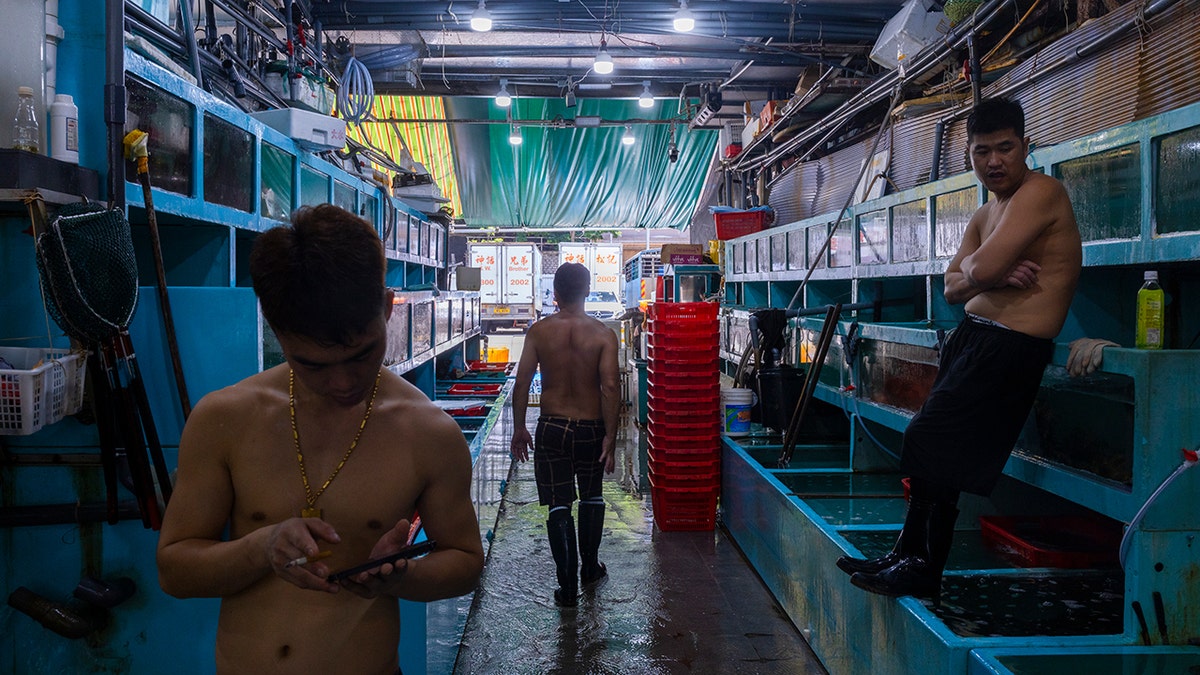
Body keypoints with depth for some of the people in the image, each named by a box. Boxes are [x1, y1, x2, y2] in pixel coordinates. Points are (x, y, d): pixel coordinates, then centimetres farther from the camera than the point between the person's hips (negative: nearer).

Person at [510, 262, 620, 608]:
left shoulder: (538, 331, -5)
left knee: (559, 506, 6)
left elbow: (522, 382, -4)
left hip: (552, 427, 0)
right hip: (591, 428, 1)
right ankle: (590, 568, 35)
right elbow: (610, 387, -14)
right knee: (591, 497, 22)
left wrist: (519, 429, 6)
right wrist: (610, 437, -8)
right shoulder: (603, 334, -8)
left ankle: (568, 586, 7)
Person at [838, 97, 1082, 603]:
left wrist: (976, 268, 1)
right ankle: (909, 557, 18)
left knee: (929, 442, -11)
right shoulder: (985, 214, 18)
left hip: (1010, 348, -9)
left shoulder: (1040, 192, -11)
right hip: (971, 334, 9)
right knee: (936, 451, 8)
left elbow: (979, 270, -23)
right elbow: (953, 288, 10)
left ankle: (921, 569, 3)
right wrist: (992, 276, -11)